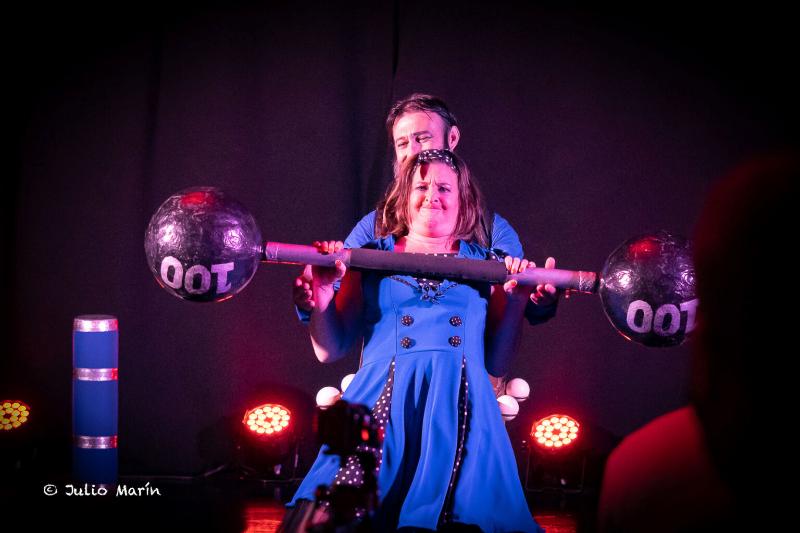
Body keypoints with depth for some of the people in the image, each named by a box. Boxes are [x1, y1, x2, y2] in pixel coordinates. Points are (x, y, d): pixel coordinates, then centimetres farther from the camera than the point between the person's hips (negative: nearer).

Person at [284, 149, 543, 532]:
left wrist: (515, 301, 5)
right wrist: (322, 296, -2)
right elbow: (329, 351, 13)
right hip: (384, 403, -1)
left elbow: (497, 363, 15)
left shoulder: (485, 266, 19)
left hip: (460, 409, 1)